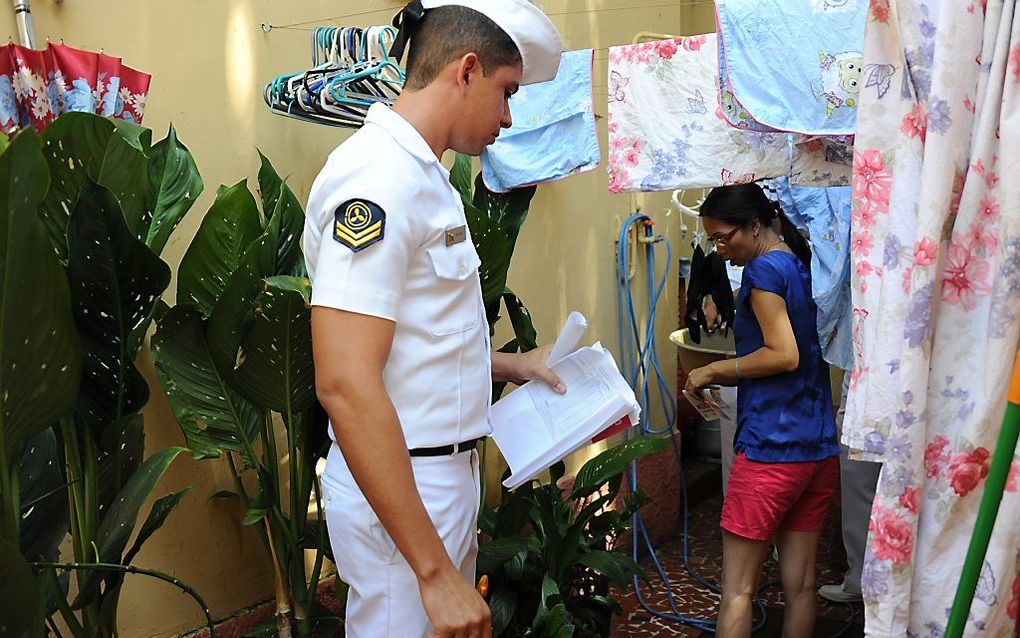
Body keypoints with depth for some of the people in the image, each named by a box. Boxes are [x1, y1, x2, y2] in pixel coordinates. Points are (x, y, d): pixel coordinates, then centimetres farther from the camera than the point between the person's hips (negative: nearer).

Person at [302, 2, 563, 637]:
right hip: (400, 494, -10)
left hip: (442, 477, 10)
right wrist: (435, 571, -26)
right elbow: (345, 384, -27)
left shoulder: (422, 175, 13)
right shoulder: (381, 174, -19)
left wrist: (504, 364, 14)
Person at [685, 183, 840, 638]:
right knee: (800, 584, 14)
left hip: (771, 449, -8)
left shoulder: (764, 269, -10)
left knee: (737, 590, 1)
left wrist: (714, 370, -8)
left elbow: (784, 356, -19)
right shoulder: (807, 268, 15)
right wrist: (730, 377, 13)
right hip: (821, 448, 8)